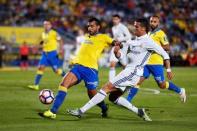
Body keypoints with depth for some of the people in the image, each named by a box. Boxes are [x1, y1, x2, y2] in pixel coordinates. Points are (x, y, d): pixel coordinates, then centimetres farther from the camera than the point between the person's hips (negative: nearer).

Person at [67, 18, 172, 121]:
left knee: (106, 88, -14)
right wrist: (117, 52, -5)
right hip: (128, 71, 9)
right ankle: (139, 112, 12)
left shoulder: (148, 42, -8)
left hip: (133, 73, -9)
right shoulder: (133, 41, 16)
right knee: (113, 97, 10)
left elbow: (165, 54, -5)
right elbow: (120, 56, 17)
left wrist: (168, 70, -9)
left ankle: (81, 111, -15)